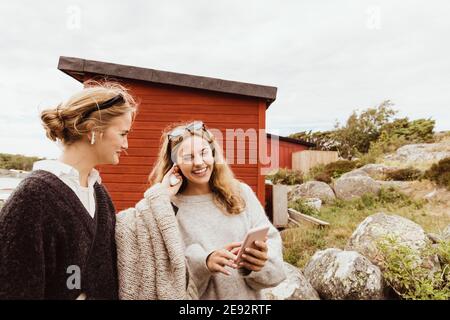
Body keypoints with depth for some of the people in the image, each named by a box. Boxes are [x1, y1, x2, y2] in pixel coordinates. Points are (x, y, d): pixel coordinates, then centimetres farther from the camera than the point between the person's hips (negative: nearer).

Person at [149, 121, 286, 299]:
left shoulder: (241, 193, -6)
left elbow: (271, 240, -5)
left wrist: (262, 258, -26)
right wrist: (204, 263, -34)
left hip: (247, 295, 2)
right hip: (199, 296, -1)